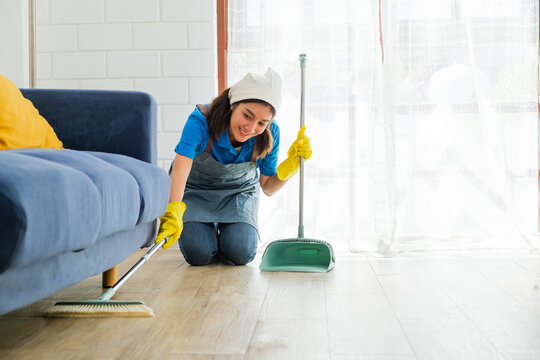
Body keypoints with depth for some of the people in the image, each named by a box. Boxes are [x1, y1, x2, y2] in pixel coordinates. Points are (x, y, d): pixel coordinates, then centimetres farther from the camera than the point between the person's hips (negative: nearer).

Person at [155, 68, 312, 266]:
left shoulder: (269, 134, -23)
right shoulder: (201, 120, -35)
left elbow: (268, 188, -11)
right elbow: (179, 170, -51)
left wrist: (291, 163, -30)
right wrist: (173, 211, -69)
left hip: (239, 192, 2)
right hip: (195, 191, -1)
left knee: (241, 254, -21)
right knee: (198, 254, -21)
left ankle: (226, 233, 17)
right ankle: (207, 232, 17)